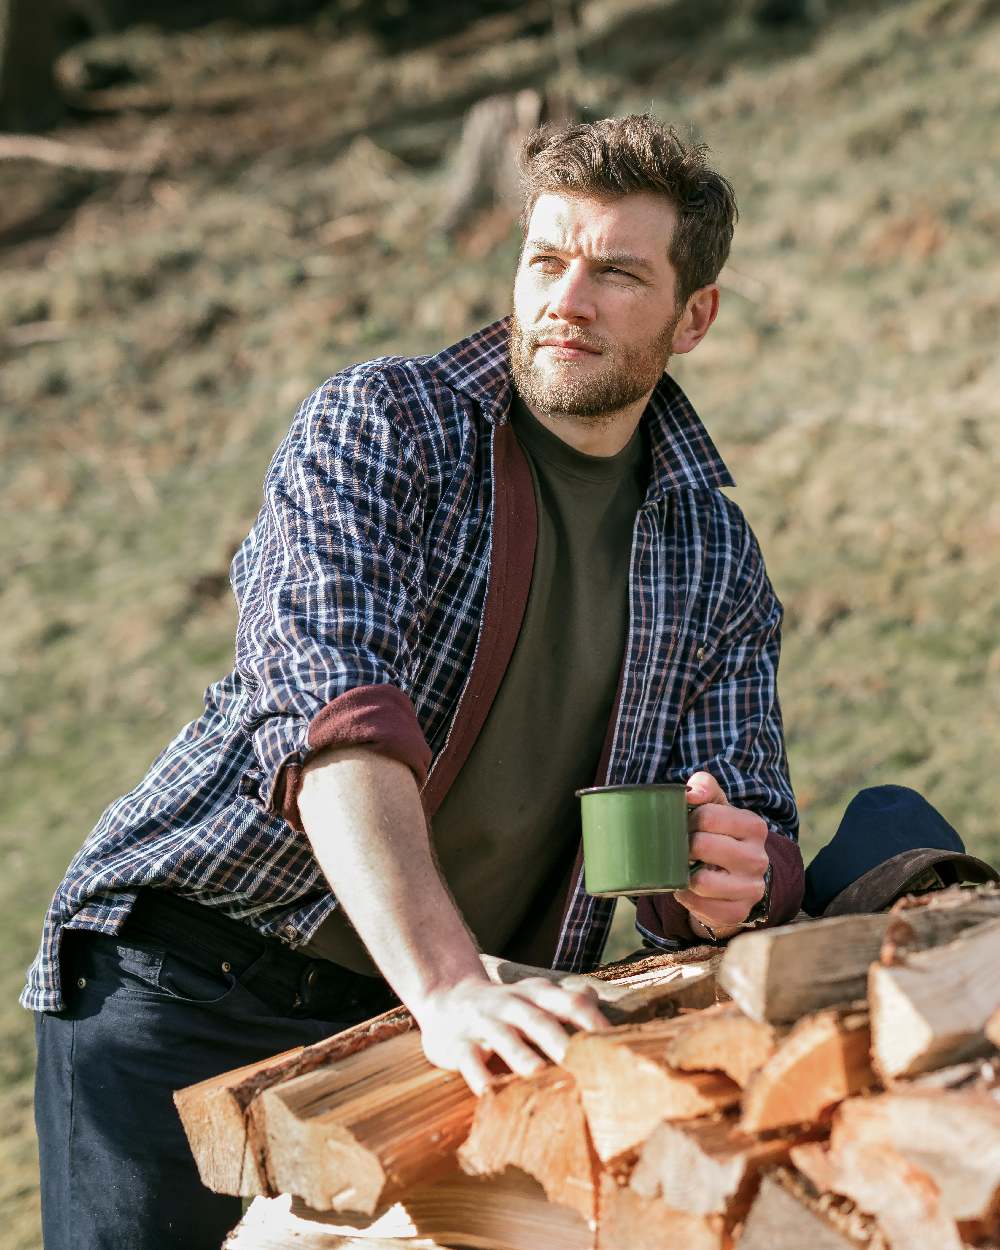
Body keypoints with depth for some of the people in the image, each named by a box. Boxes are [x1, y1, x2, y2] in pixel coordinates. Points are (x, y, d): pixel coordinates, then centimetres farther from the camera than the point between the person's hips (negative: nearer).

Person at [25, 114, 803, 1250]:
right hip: (189, 980, -4)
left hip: (431, 1030, 4)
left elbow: (753, 823, 7)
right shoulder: (378, 425, -7)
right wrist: (446, 983, -38)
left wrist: (729, 883, -20)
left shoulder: (716, 560, 9)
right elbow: (328, 709, -23)